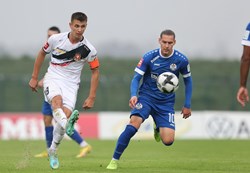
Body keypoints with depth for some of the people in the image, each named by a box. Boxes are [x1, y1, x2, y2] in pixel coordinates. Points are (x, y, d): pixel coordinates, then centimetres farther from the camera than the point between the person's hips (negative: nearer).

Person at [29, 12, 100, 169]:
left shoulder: (89, 49, -8)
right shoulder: (56, 39, -7)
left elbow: (95, 71, 4)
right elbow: (42, 53, 11)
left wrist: (91, 98, 0)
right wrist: (34, 78, 14)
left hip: (71, 84, 0)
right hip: (53, 78, 0)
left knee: (66, 114, -16)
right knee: (57, 100, -32)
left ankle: (53, 151, 5)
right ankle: (68, 125, -64)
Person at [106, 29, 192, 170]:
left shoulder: (181, 60, -7)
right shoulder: (149, 57, -11)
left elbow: (188, 81, 9)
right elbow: (136, 78, -10)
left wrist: (187, 105, 8)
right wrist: (133, 95, -30)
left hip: (166, 103, 2)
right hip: (146, 97, -1)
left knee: (168, 141, -12)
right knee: (133, 126, -29)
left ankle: (158, 128, 27)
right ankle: (114, 161, -17)